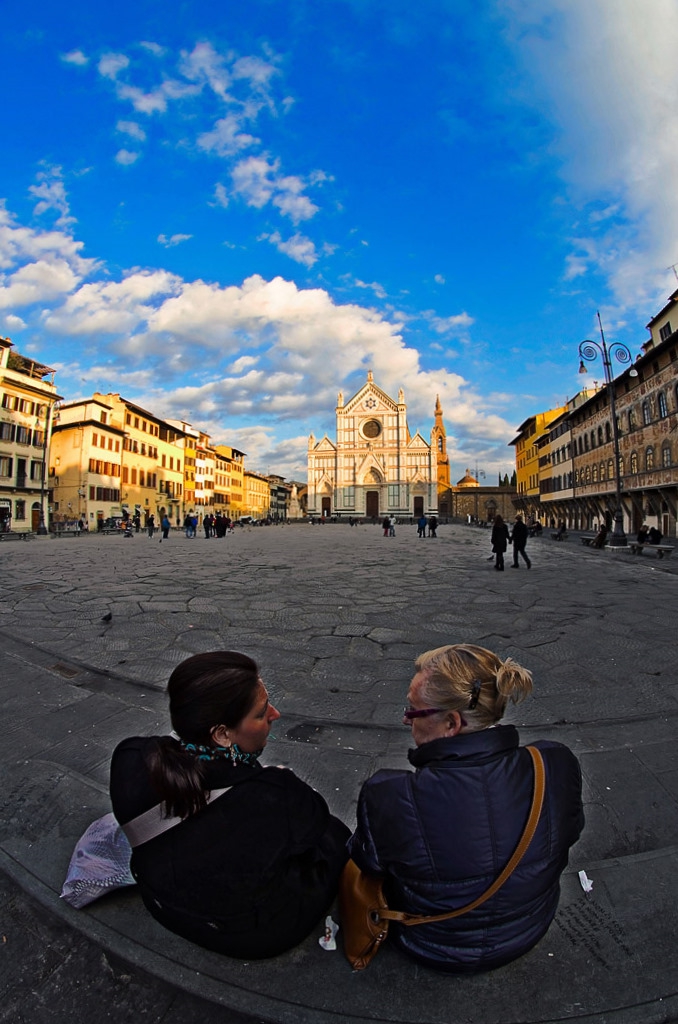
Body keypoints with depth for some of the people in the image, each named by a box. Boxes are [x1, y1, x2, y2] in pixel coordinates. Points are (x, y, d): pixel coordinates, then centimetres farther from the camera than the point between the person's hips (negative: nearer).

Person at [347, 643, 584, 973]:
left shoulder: (390, 796, -38)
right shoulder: (557, 765, -29)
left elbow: (366, 861, -16)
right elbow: (569, 834, -6)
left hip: (434, 950, -2)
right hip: (528, 935, 3)